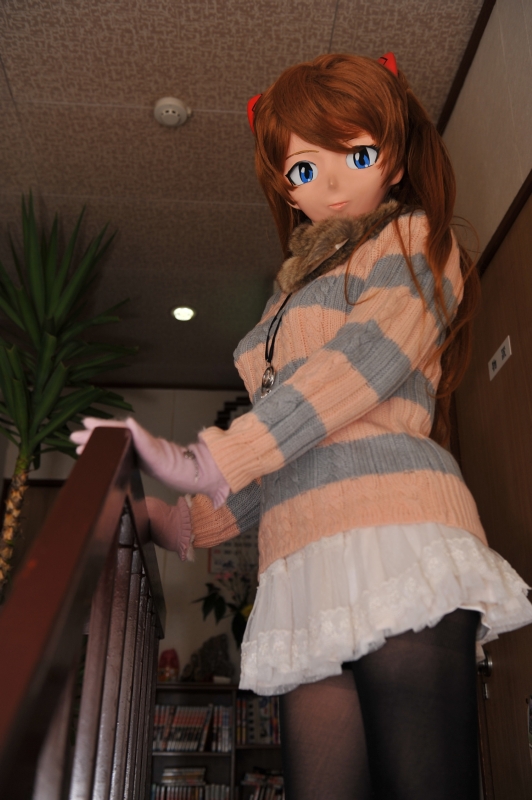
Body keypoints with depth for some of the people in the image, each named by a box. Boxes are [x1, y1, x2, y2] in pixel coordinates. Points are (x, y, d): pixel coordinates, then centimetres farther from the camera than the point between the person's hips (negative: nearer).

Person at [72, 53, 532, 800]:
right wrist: (180, 521, 15)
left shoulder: (414, 241, 11)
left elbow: (364, 361, -9)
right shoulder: (299, 295, 29)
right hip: (311, 571, 6)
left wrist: (209, 462, -13)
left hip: (391, 530, -6)